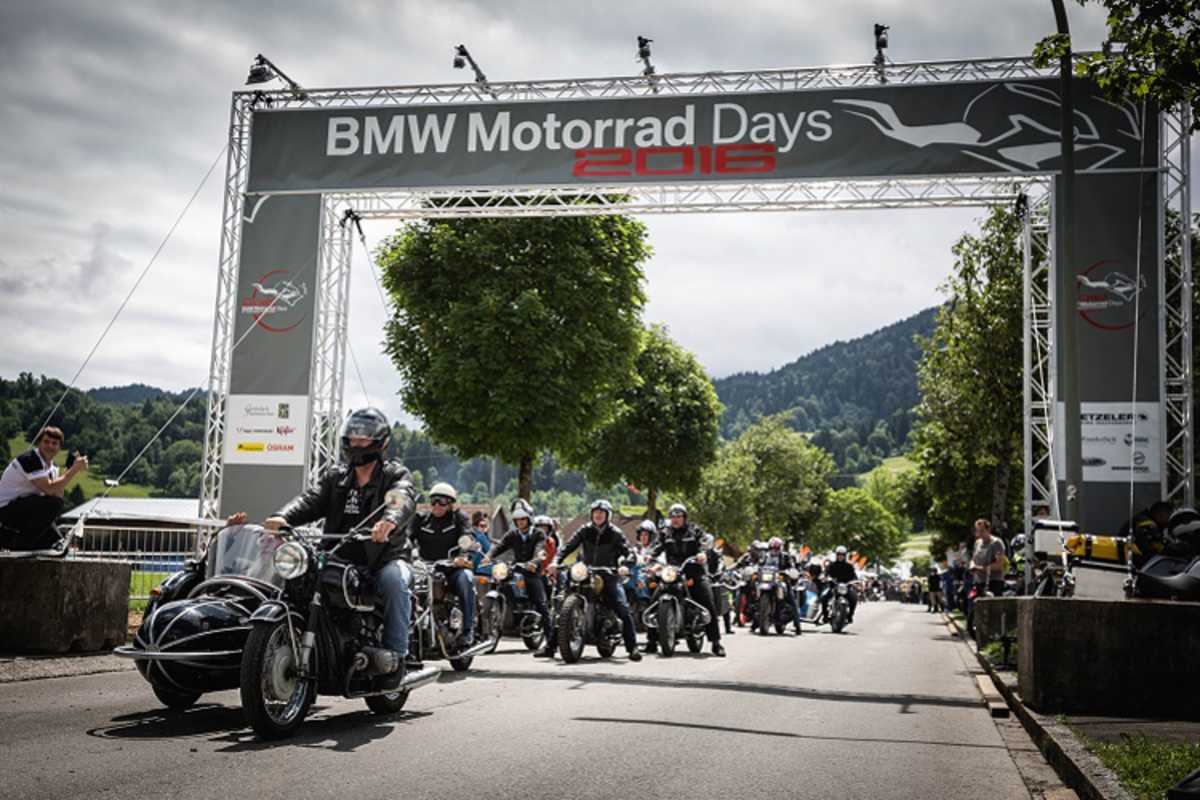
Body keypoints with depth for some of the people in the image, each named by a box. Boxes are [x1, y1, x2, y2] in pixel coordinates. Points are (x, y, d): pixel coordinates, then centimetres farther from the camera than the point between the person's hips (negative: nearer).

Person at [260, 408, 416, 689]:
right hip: (340, 559, 4)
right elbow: (311, 500, -1)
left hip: (385, 558, -4)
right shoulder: (336, 476, 17)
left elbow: (402, 500, -21)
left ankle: (396, 656, -22)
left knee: (394, 579, -35)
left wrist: (389, 521, -45)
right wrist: (282, 517, -23)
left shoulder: (396, 475, 3)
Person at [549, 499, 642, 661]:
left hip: (609, 575, -2)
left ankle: (632, 647, -11)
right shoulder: (585, 531, 8)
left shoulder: (615, 533, 2)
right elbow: (569, 546, -1)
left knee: (623, 609, -17)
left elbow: (627, 551, -6)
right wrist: (556, 561, -17)